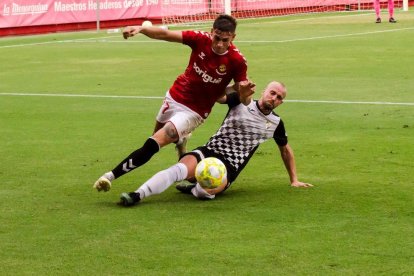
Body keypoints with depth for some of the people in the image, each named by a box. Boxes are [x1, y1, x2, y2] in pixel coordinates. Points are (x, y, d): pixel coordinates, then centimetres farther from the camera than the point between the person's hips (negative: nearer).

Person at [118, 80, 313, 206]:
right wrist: (241, 94, -34)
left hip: (230, 166, 1)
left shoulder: (276, 123, 14)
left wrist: (294, 180, 33)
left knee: (210, 189, -37)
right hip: (210, 151, -1)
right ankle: (137, 195, -41)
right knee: (180, 168, -35)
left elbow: (286, 150, 31)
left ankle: (192, 189, -4)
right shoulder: (242, 103, 6)